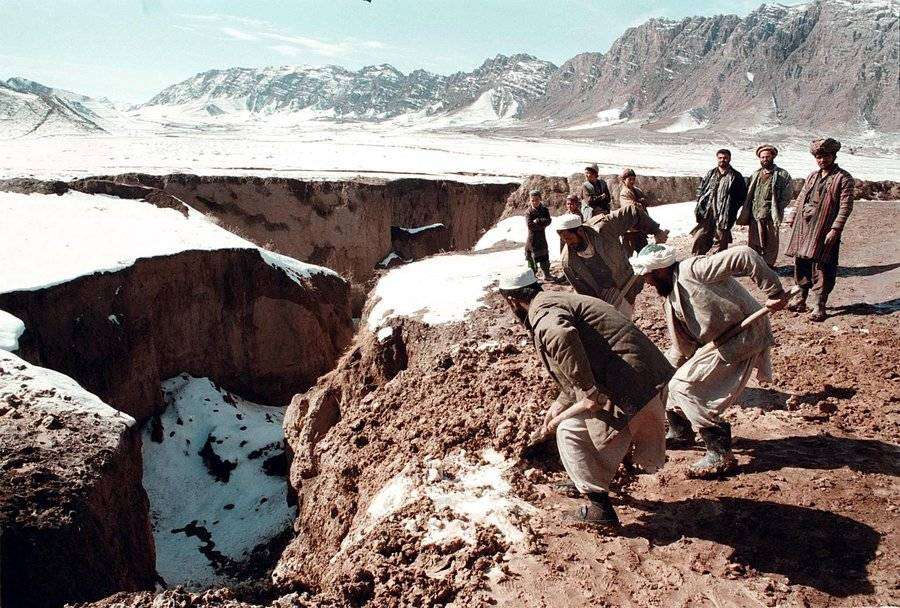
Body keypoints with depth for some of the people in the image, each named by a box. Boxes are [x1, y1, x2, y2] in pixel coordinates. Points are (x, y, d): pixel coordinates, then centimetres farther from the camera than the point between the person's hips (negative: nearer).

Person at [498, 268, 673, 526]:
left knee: (570, 432, 7)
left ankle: (599, 507, 13)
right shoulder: (558, 300, 24)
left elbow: (561, 336, -36)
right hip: (651, 373, 9)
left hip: (627, 384, -9)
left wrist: (588, 392, -29)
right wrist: (560, 405, 36)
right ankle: (588, 483, 45)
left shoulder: (543, 312, -8)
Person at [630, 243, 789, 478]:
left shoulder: (692, 270, -20)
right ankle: (680, 432, 35)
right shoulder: (672, 295, 9)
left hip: (741, 338, -10)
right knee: (670, 379, 15)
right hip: (716, 342, 10)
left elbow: (743, 255, -29)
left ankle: (720, 454, -8)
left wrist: (774, 292, -26)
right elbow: (682, 344, 15)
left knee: (684, 386, -14)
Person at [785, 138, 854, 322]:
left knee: (820, 268, -5)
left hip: (824, 229, -6)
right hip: (803, 227, 6)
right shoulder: (812, 176, 17)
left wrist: (835, 229, -17)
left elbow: (846, 206, -10)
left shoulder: (844, 178, -3)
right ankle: (800, 300, 22)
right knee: (801, 264, 10)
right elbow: (801, 198, 24)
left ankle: (819, 306, 0)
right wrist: (794, 216, 15)